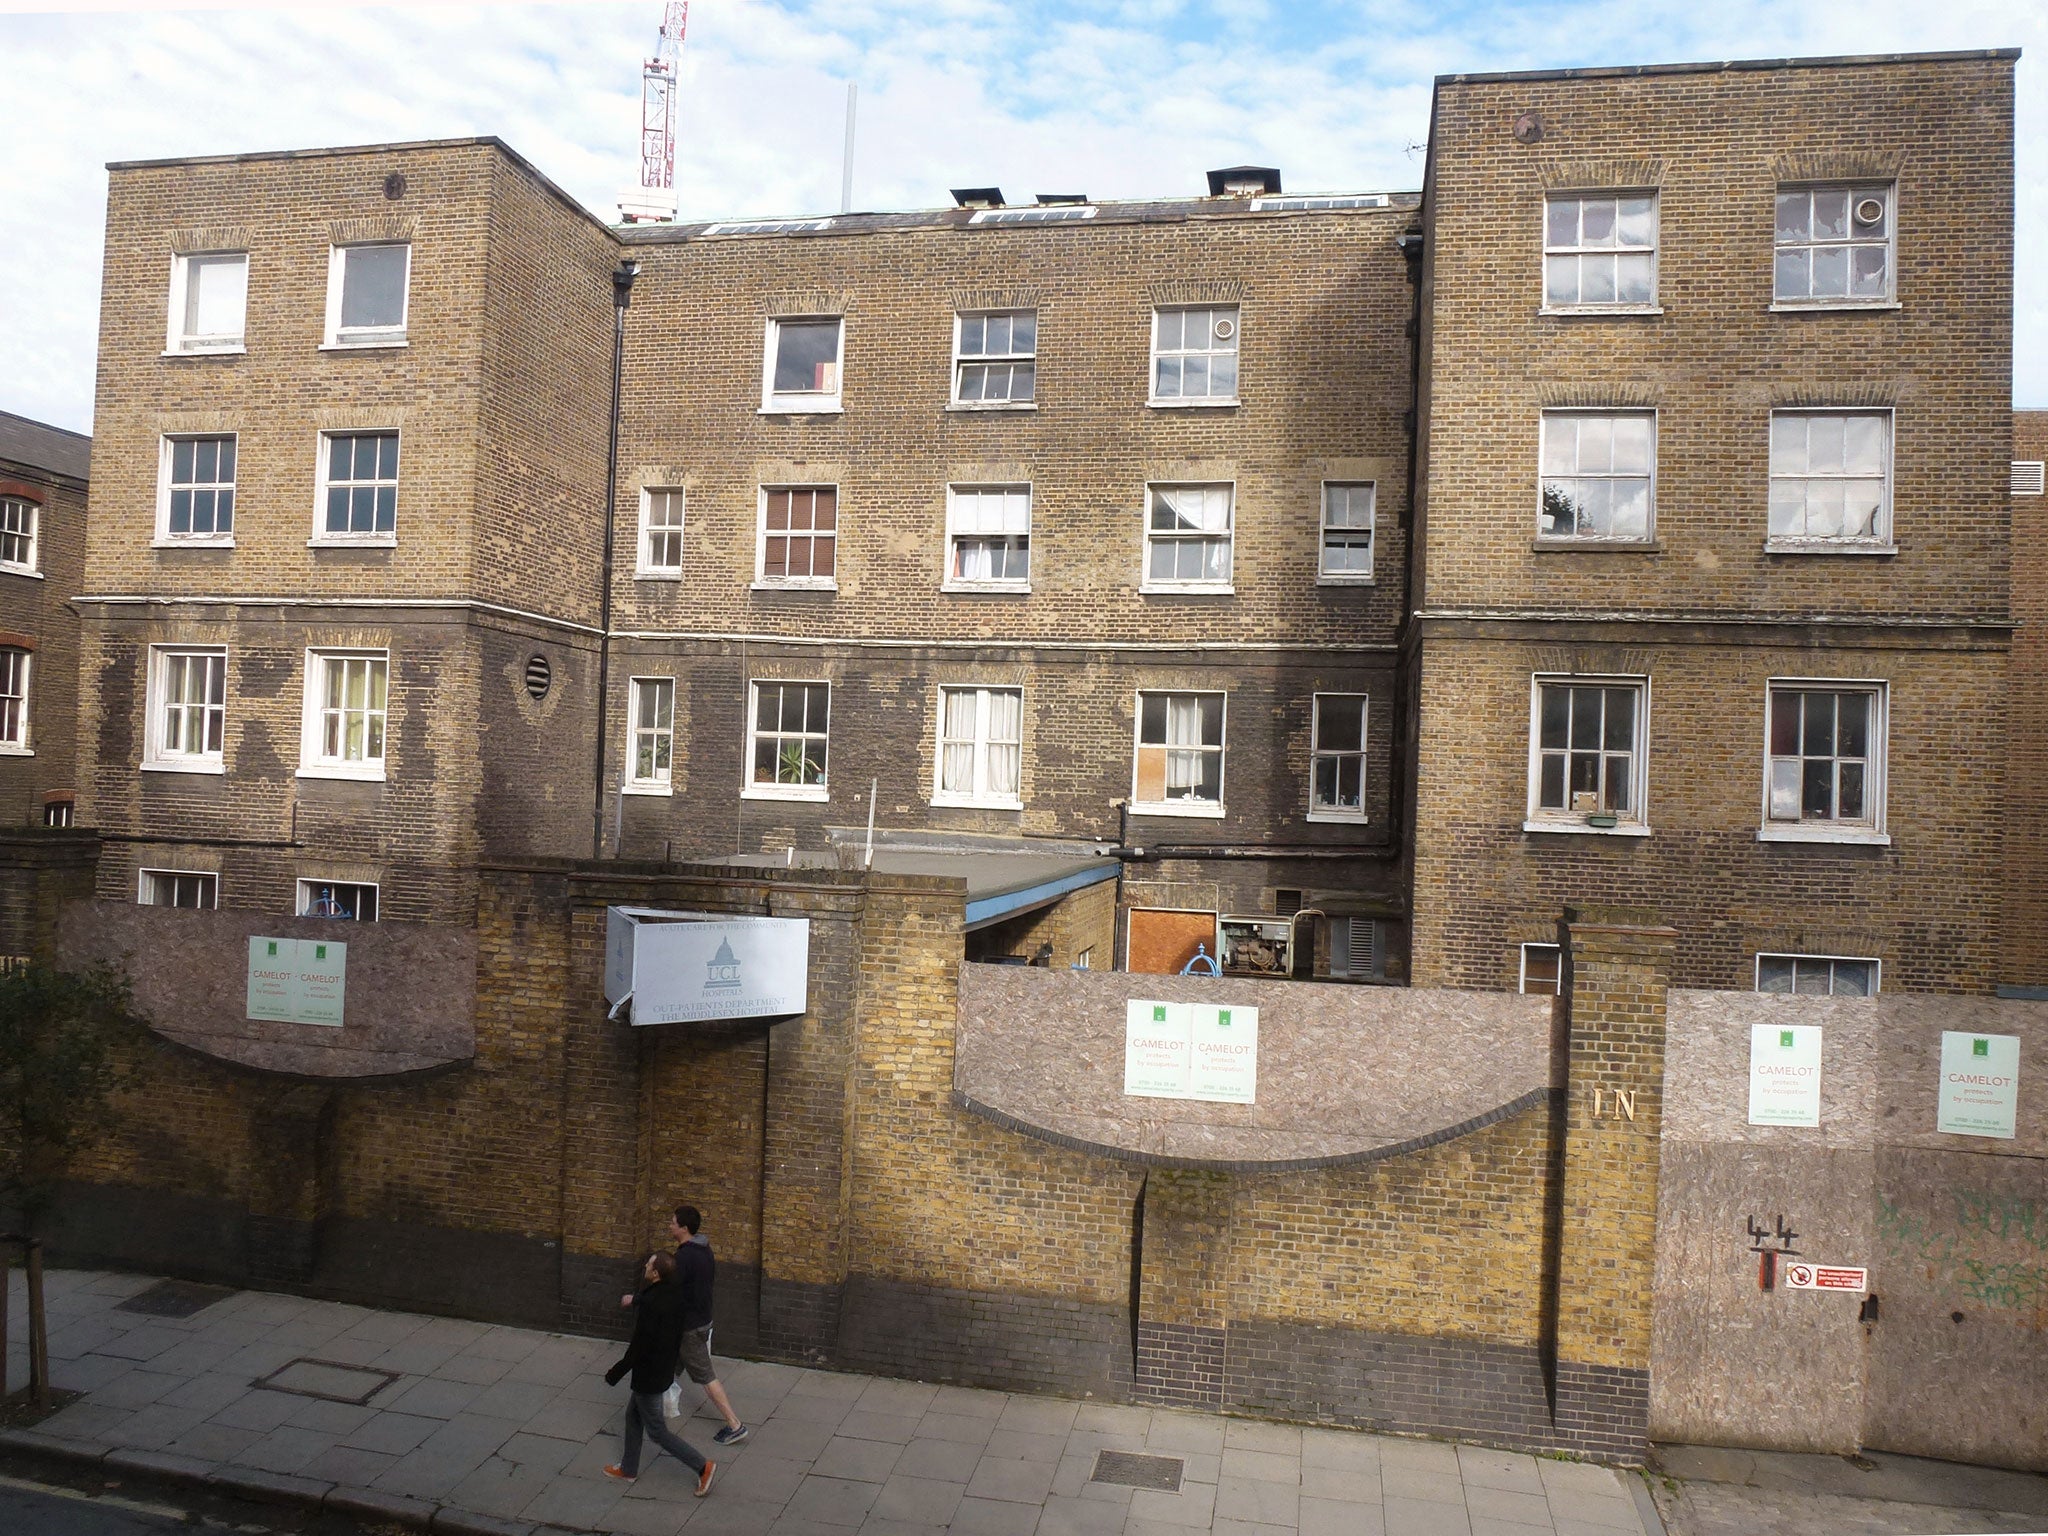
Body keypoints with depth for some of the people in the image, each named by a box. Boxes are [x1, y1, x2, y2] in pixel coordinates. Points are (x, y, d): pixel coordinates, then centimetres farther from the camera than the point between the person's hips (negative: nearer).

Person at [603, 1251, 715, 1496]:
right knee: (633, 1415, 26)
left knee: (657, 1431, 6)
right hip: (665, 1368, 9)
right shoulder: (675, 1293, -6)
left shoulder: (651, 1304, -32)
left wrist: (615, 1373, -15)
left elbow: (639, 1347, -26)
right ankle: (628, 1469, 42)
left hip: (649, 1375, -9)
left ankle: (702, 1466, 6)